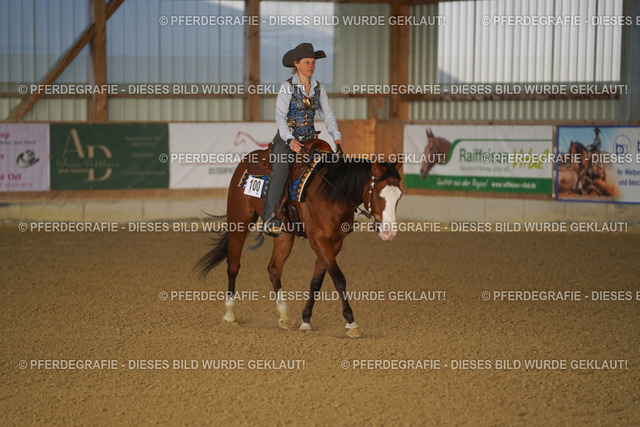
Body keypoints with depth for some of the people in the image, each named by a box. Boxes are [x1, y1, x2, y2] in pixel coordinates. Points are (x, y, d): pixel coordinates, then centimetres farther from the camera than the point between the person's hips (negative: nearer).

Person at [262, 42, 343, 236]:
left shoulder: (318, 87, 9)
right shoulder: (288, 87, -6)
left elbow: (327, 115, 10)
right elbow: (280, 116, -13)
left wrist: (336, 137, -7)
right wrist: (290, 140, -27)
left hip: (309, 138, 5)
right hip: (287, 138, -5)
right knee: (281, 168, -31)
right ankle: (269, 217, -34)